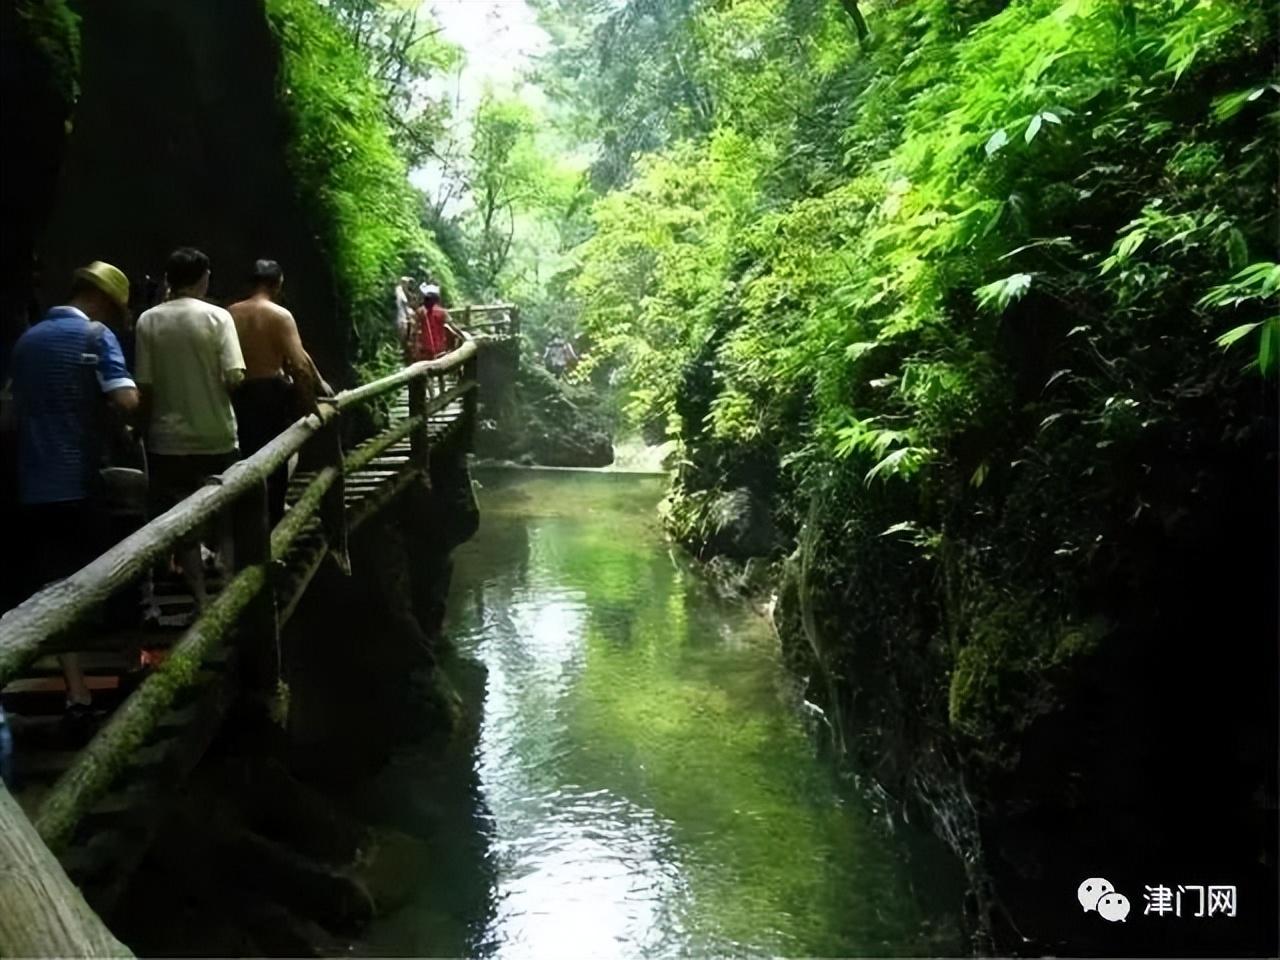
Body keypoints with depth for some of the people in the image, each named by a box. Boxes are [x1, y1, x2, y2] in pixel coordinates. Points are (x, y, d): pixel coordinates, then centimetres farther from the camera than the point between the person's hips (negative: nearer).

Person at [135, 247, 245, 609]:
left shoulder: (148, 321, -2)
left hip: (168, 439, 1)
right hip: (216, 436, -1)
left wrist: (149, 424, 10)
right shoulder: (217, 317, -7)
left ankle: (202, 600, 12)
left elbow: (144, 385, -3)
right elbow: (234, 377, -14)